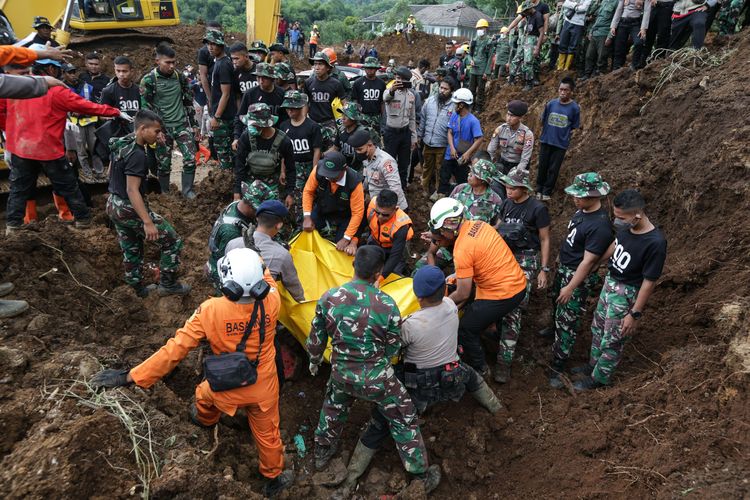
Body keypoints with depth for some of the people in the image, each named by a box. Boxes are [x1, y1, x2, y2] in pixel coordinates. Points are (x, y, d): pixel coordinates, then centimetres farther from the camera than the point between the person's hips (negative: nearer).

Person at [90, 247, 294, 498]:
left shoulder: (210, 310, -31)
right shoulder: (271, 302, -26)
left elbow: (176, 348, -26)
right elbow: (268, 281, 0)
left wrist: (131, 376, -18)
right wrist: (253, 259, 10)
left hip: (225, 391, 0)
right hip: (263, 389, 1)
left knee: (205, 393, 36)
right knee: (267, 433, 23)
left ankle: (205, 420, 69)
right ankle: (274, 479, 46)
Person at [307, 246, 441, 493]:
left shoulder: (328, 298, -14)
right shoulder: (386, 305, -23)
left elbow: (316, 336, 0)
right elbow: (394, 347, -9)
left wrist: (314, 360, 20)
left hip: (341, 373, 4)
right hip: (376, 378, -3)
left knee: (333, 409, 33)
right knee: (404, 420, 16)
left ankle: (322, 453, 53)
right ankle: (422, 475, 30)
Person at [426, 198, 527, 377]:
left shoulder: (462, 250, -22)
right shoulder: (478, 224, 1)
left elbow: (463, 294, -16)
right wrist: (460, 274, 16)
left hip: (502, 295, -9)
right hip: (519, 283, 9)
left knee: (465, 331, 8)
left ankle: (479, 369, 26)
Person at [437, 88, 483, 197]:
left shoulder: (473, 121, -19)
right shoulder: (454, 116, -1)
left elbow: (479, 139, -21)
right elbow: (450, 132, 0)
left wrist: (468, 153, -24)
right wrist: (452, 148, -14)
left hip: (463, 158, -5)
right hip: (450, 154, 5)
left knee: (462, 181, 10)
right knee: (444, 177, 12)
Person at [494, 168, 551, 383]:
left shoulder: (537, 209, -10)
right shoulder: (507, 203, 5)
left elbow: (545, 239, -5)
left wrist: (544, 269, -7)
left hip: (526, 261, -5)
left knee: (512, 310, -10)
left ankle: (505, 361, -7)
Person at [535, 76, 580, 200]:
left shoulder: (575, 108, -9)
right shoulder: (551, 103, -3)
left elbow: (575, 127, 0)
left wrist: (565, 135, -7)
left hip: (561, 144, -2)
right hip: (546, 141, 2)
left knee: (553, 169, 5)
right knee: (542, 166, 12)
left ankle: (547, 192, 19)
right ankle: (539, 190, 27)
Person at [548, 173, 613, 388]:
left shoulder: (600, 226, -31)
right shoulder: (582, 210, -4)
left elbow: (588, 261, -27)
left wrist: (571, 287, -22)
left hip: (579, 276, -9)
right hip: (564, 268, 9)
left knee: (567, 321, 0)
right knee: (557, 304, 30)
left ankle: (557, 368, 10)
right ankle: (554, 330, 57)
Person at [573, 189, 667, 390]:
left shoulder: (655, 243, -32)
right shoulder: (626, 227, -12)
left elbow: (649, 282, -24)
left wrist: (635, 314, -17)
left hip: (626, 294, -7)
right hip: (610, 283, 7)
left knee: (612, 341, 11)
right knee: (598, 328, 25)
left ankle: (600, 377, 32)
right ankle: (594, 364, 47)